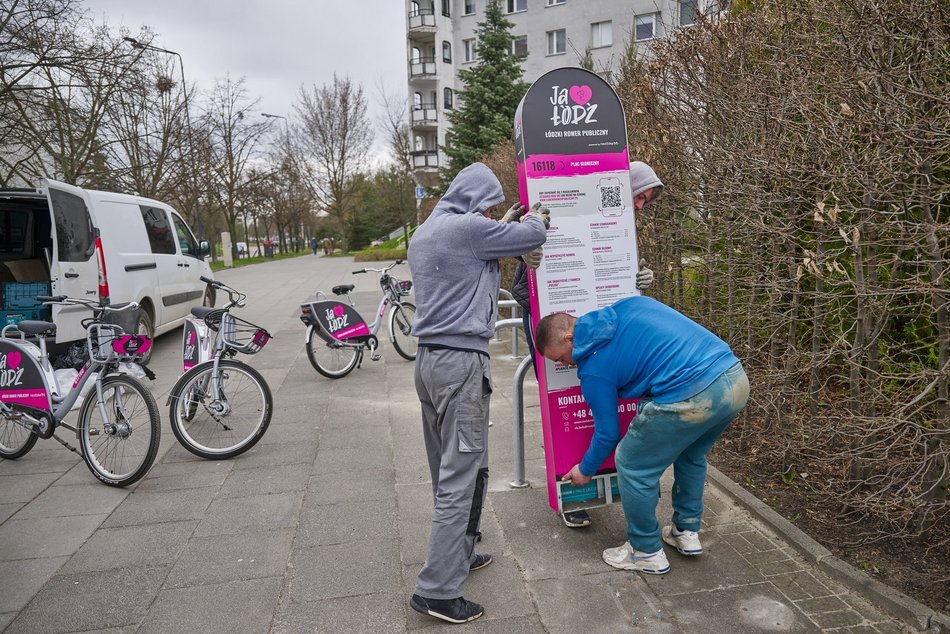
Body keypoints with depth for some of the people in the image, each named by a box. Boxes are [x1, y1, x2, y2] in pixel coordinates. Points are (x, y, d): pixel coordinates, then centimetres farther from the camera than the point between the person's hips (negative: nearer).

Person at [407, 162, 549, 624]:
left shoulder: (424, 233, 17)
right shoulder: (468, 228, -11)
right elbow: (532, 237, -3)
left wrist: (504, 223, 26)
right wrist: (536, 217, 19)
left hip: (428, 359, 10)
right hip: (461, 363, -10)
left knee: (447, 471, 17)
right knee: (464, 477, -4)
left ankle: (457, 555, 30)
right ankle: (438, 590, 1)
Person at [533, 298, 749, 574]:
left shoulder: (593, 367, 0)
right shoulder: (629, 304, 16)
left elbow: (608, 433, 8)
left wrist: (585, 471, 25)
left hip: (691, 398, -9)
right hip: (737, 378, 9)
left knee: (632, 465, 12)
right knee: (690, 456, 32)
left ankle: (647, 553, 25)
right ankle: (687, 532, 44)